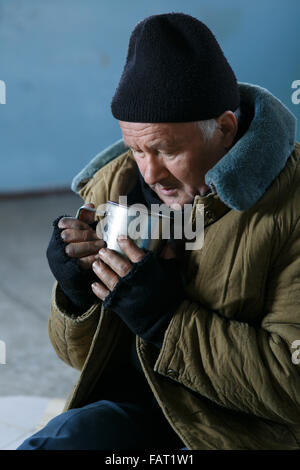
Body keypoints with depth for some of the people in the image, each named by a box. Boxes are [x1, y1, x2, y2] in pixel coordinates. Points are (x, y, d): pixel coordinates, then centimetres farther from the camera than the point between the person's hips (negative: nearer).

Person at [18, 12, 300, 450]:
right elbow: (82, 355, 10)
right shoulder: (113, 185, 2)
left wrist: (167, 318, -24)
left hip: (245, 428, -4)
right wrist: (77, 291, -13)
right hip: (131, 405, 4)